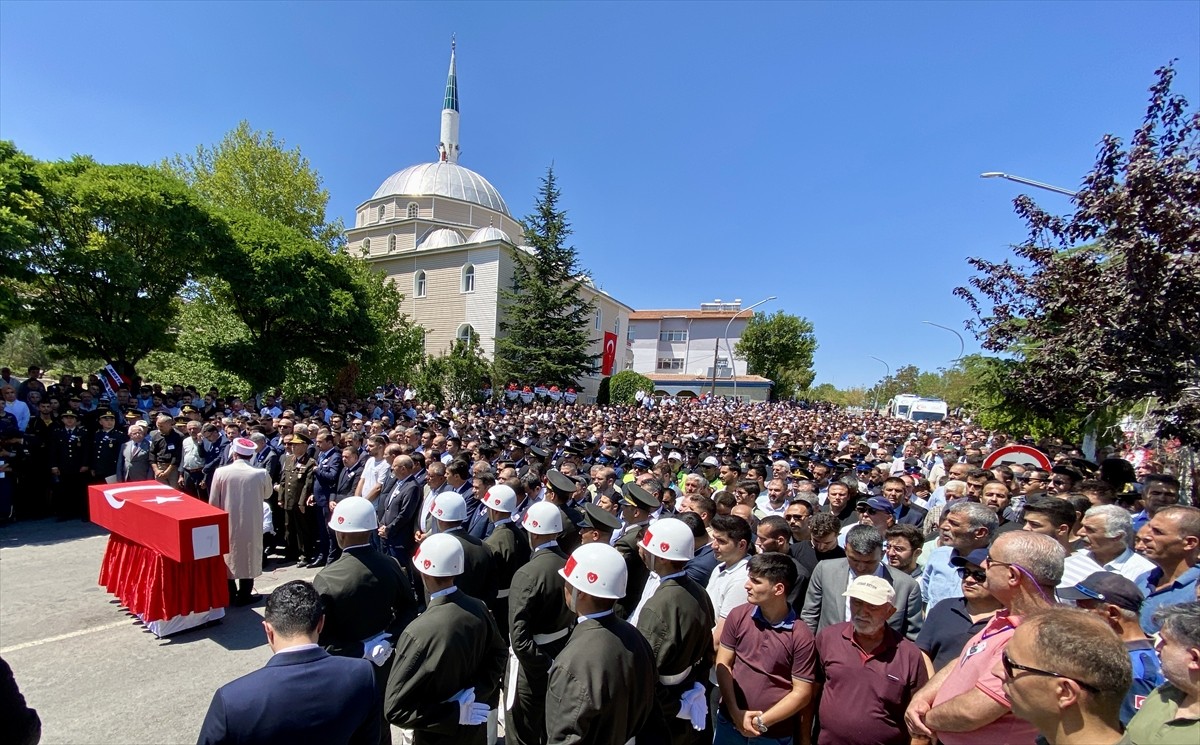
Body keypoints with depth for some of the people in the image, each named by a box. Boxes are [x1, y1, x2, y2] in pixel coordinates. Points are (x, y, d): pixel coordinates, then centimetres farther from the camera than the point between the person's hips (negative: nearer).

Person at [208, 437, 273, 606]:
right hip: (251, 524, -1)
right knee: (248, 556, 10)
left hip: (228, 523, 1)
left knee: (227, 555, 17)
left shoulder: (220, 472, -11)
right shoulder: (261, 474, -13)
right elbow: (267, 495, 6)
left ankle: (229, 594, 27)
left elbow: (213, 502, -4)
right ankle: (244, 595, 17)